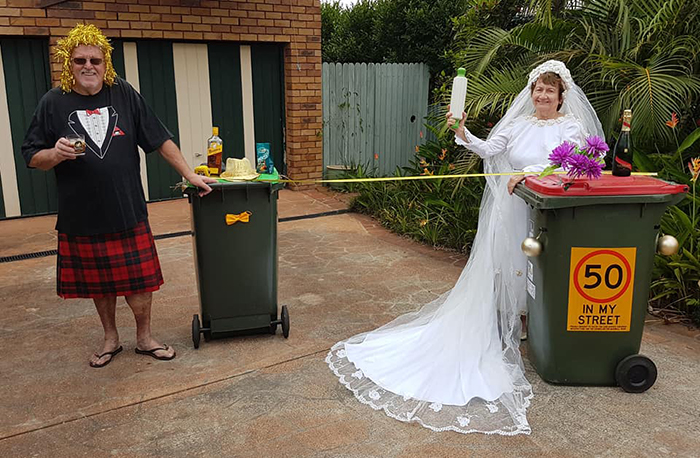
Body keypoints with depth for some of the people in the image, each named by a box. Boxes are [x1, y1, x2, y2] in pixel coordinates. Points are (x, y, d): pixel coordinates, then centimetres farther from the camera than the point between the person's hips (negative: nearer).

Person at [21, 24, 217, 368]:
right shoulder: (53, 102, -1)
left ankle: (144, 338, 27)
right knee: (98, 283, 15)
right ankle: (110, 338, 36)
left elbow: (159, 140, 3)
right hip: (82, 218, 1)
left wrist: (190, 175, 1)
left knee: (139, 280, 6)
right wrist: (56, 153, -19)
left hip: (128, 214, 0)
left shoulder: (124, 94, 0)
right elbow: (32, 157, 3)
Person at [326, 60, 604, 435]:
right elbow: (489, 150, -1)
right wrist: (464, 135, -17)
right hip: (510, 210, 3)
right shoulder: (517, 123, 8)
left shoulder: (572, 126, -2)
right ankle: (502, 329, 19)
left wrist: (529, 172, -33)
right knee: (500, 268, 5)